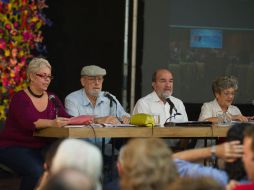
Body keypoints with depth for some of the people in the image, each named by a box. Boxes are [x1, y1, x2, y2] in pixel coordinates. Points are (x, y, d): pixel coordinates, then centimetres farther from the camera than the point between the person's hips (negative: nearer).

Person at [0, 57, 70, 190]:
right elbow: (28, 122, -27)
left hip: (40, 148, 5)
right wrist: (51, 123, -44)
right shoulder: (20, 98, -9)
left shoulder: (52, 98, 11)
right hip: (13, 147, -5)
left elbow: (65, 119, 2)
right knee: (36, 171, -33)